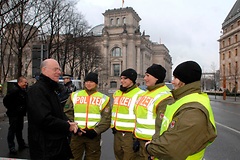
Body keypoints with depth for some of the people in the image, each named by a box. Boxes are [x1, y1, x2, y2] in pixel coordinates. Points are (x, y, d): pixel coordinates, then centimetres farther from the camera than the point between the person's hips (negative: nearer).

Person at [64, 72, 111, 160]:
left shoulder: (103, 98, 2)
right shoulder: (74, 95, 5)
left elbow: (106, 119, -2)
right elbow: (67, 114, 3)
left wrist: (96, 131, -12)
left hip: (94, 135, 0)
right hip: (76, 134, 1)